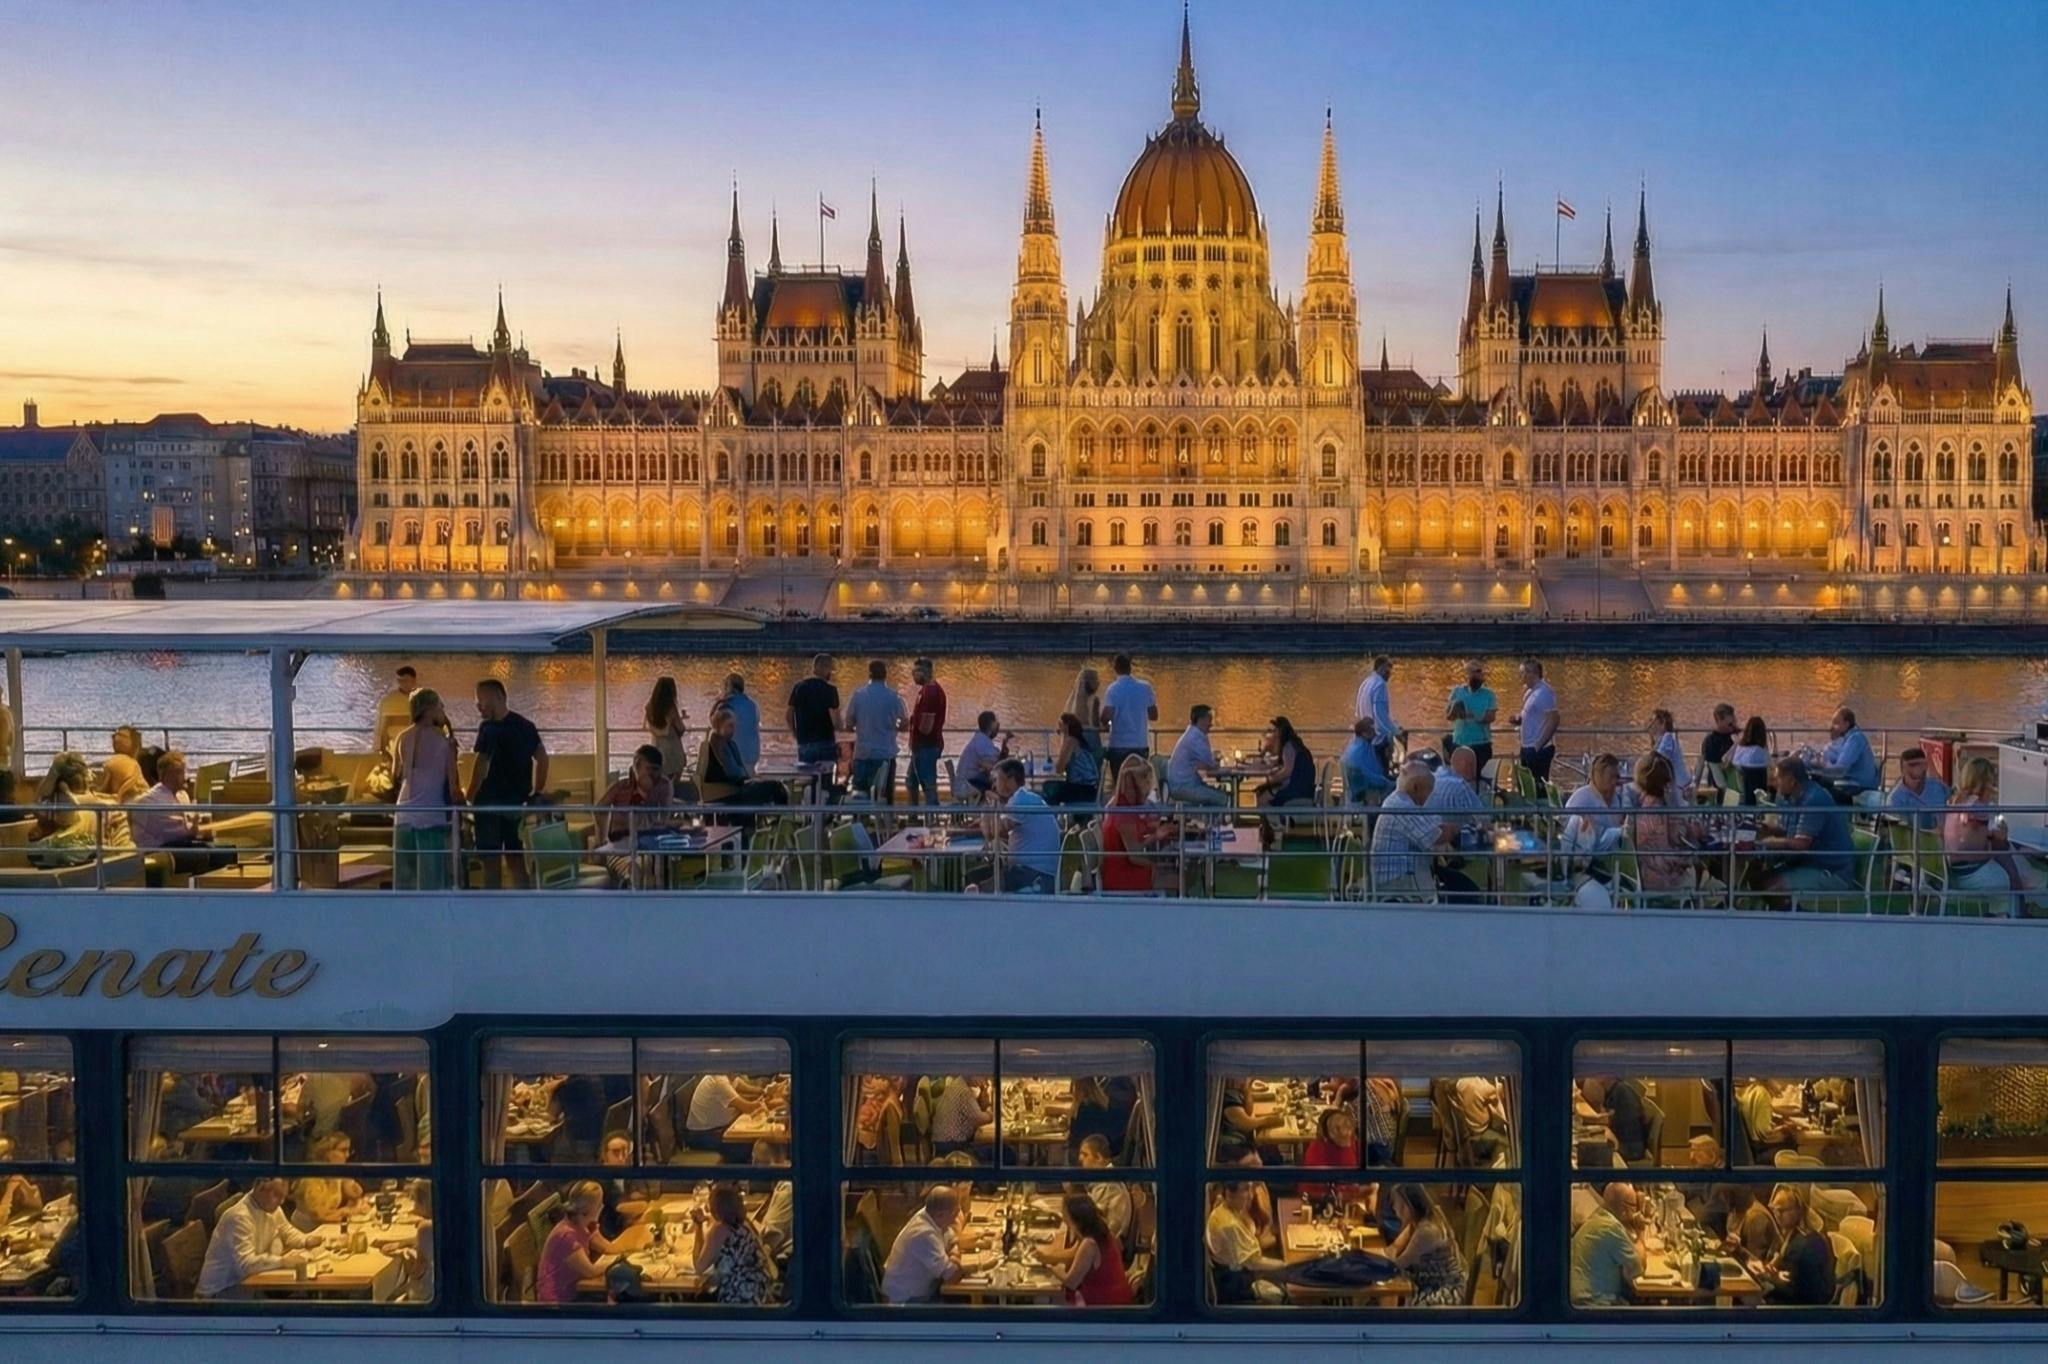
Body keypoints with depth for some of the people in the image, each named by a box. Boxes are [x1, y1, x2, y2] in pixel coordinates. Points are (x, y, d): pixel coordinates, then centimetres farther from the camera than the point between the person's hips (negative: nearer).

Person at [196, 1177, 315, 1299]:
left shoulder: (270, 1207, -1)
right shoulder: (239, 1216, -28)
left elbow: (287, 1231, 17)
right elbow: (246, 1264, -35)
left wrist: (306, 1241, -4)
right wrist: (283, 1261, -39)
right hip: (221, 1289, -9)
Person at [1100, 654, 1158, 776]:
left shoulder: (1113, 689, -9)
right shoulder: (1145, 687, 2)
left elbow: (1106, 717, -17)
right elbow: (1154, 715, 7)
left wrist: (1105, 724, 5)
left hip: (1119, 746, -3)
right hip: (1141, 745, 3)